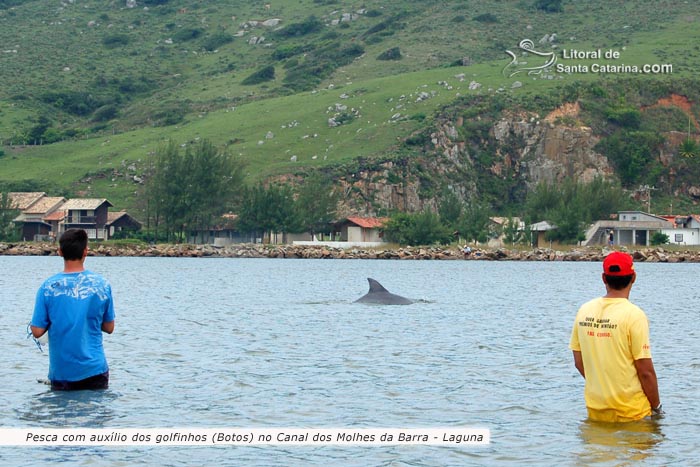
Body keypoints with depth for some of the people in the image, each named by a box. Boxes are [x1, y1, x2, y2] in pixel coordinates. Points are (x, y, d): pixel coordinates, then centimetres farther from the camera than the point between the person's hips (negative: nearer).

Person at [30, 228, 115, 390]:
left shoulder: (48, 287, -9)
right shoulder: (102, 285, -4)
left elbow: (37, 332, -6)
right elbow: (109, 328, 4)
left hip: (62, 372, -1)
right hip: (95, 370, 1)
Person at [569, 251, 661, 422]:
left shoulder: (584, 311, 3)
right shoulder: (634, 315, -13)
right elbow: (646, 371, -12)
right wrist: (656, 408, 0)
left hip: (595, 409, 5)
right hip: (631, 411, -5)